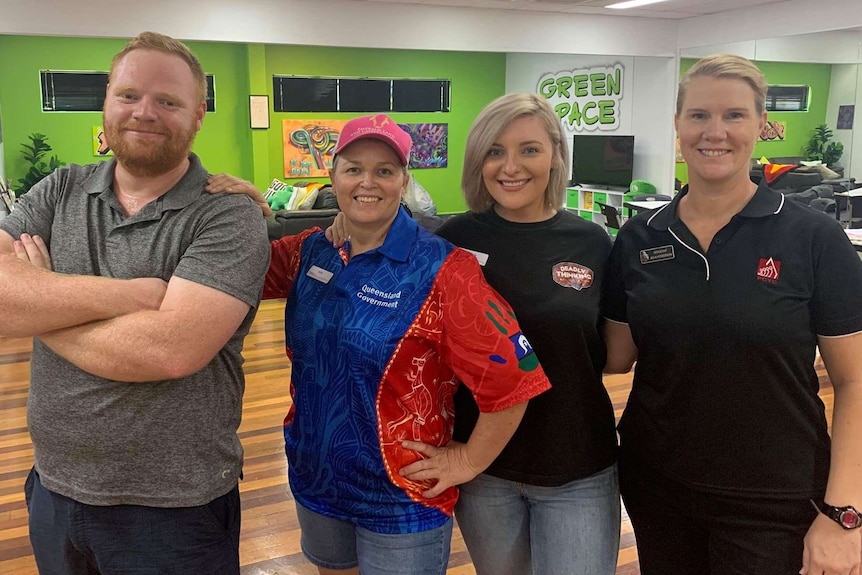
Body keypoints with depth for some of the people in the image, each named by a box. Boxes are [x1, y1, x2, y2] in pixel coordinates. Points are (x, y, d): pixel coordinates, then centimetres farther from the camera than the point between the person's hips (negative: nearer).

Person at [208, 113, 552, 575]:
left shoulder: (440, 270, -20)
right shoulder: (311, 251, -2)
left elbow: (512, 376, -21)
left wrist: (468, 462, -12)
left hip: (400, 497, -5)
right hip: (316, 480, 6)